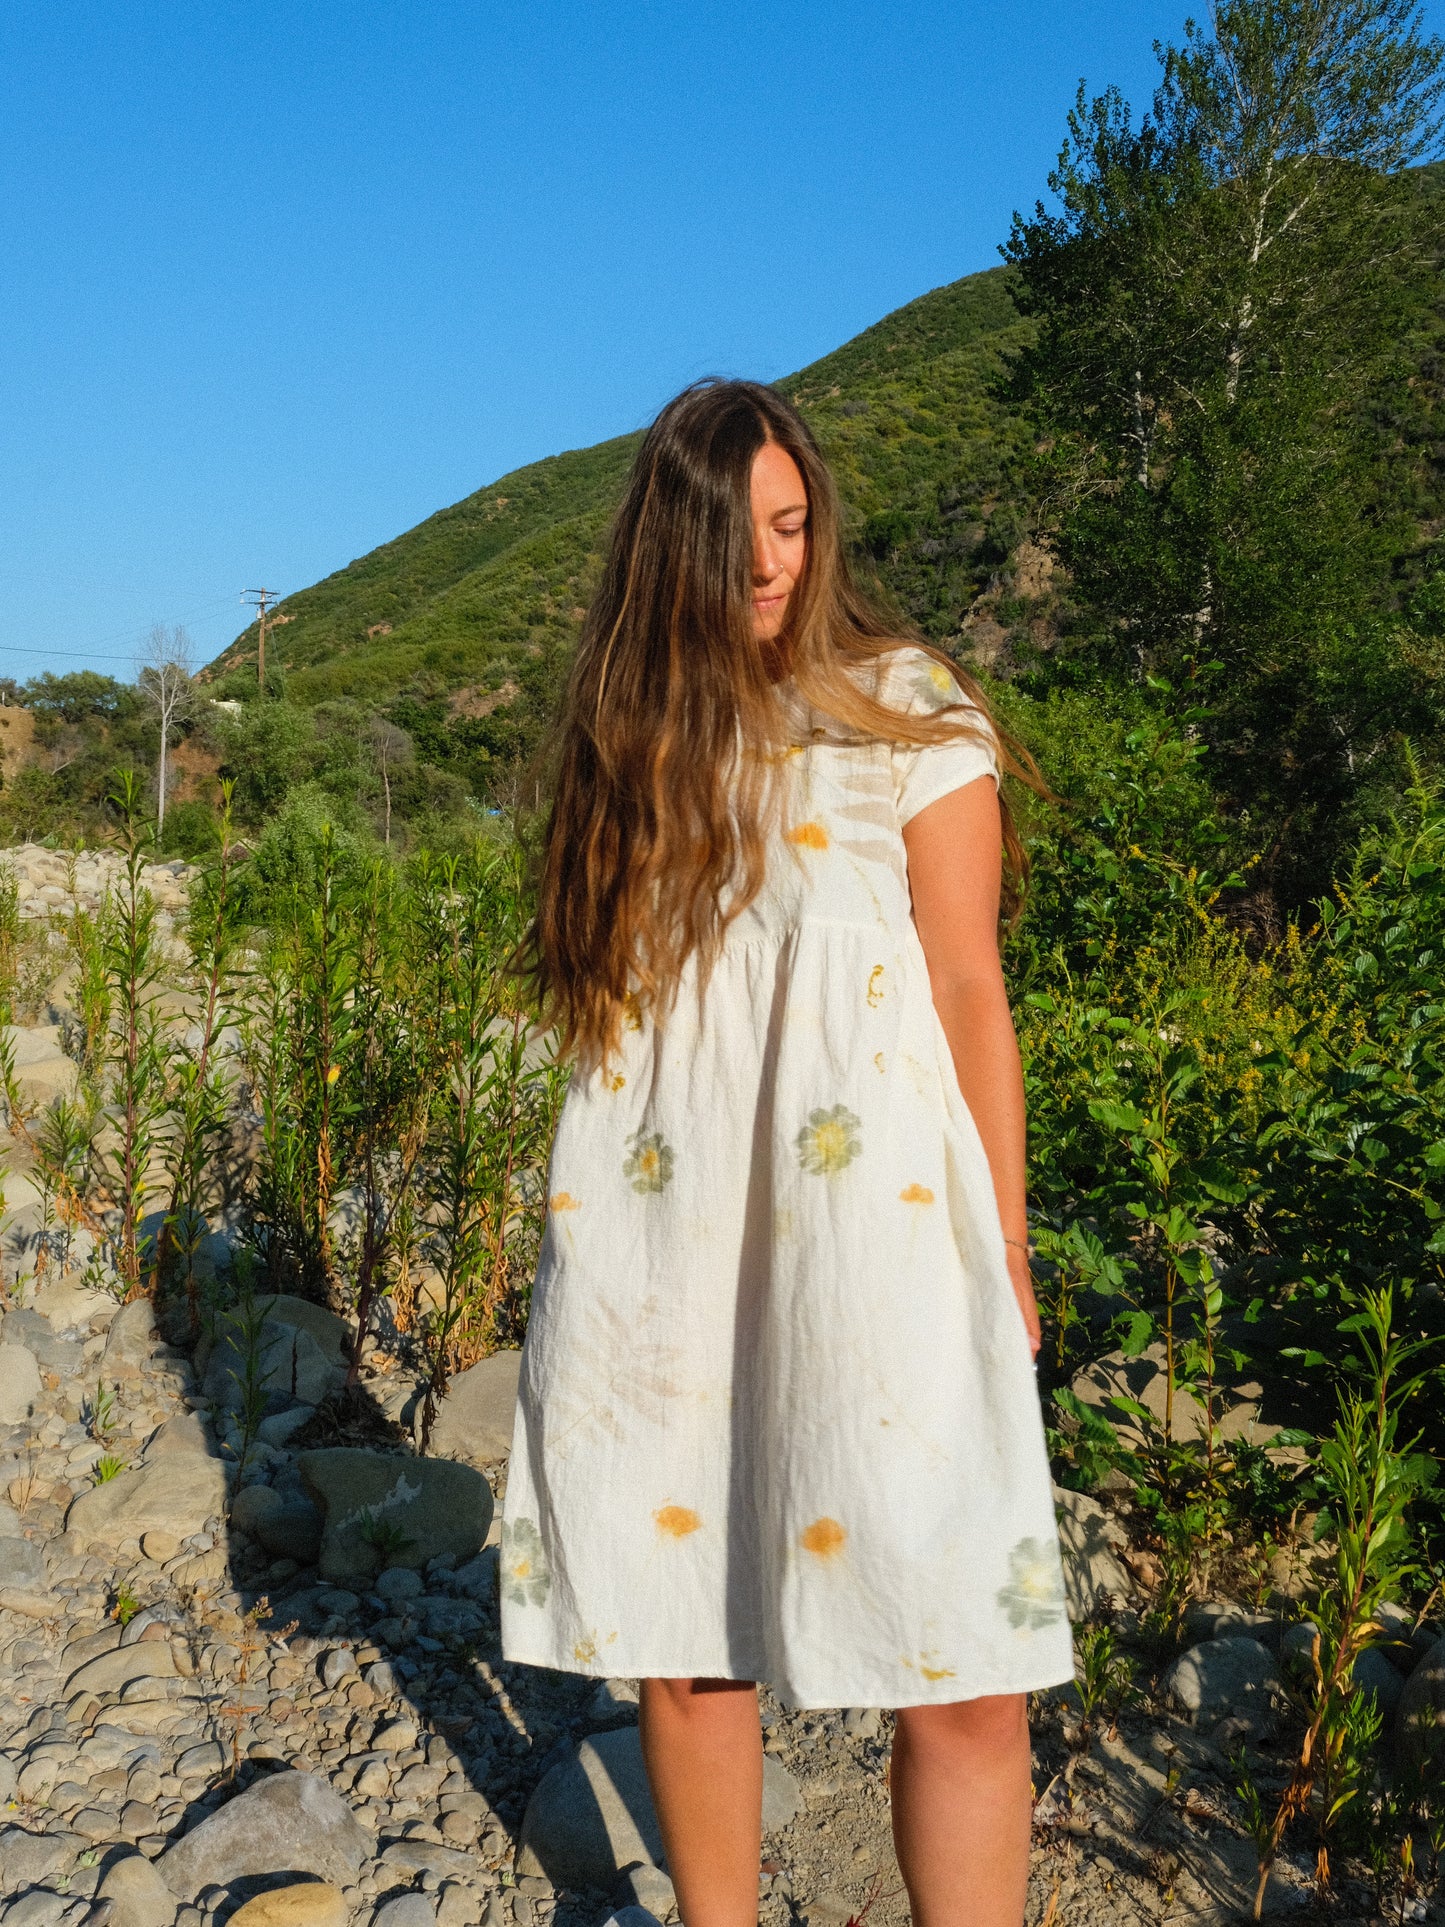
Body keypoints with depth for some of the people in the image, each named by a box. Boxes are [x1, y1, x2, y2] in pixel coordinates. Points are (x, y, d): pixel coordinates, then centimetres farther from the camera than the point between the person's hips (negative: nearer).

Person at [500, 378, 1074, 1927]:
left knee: (966, 1675, -5)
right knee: (675, 1639, 10)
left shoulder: (902, 712, 2)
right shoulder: (627, 737, 13)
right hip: (652, 1240, 4)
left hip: (867, 1233, -3)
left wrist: (1005, 1255, -1)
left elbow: (970, 990, 0)